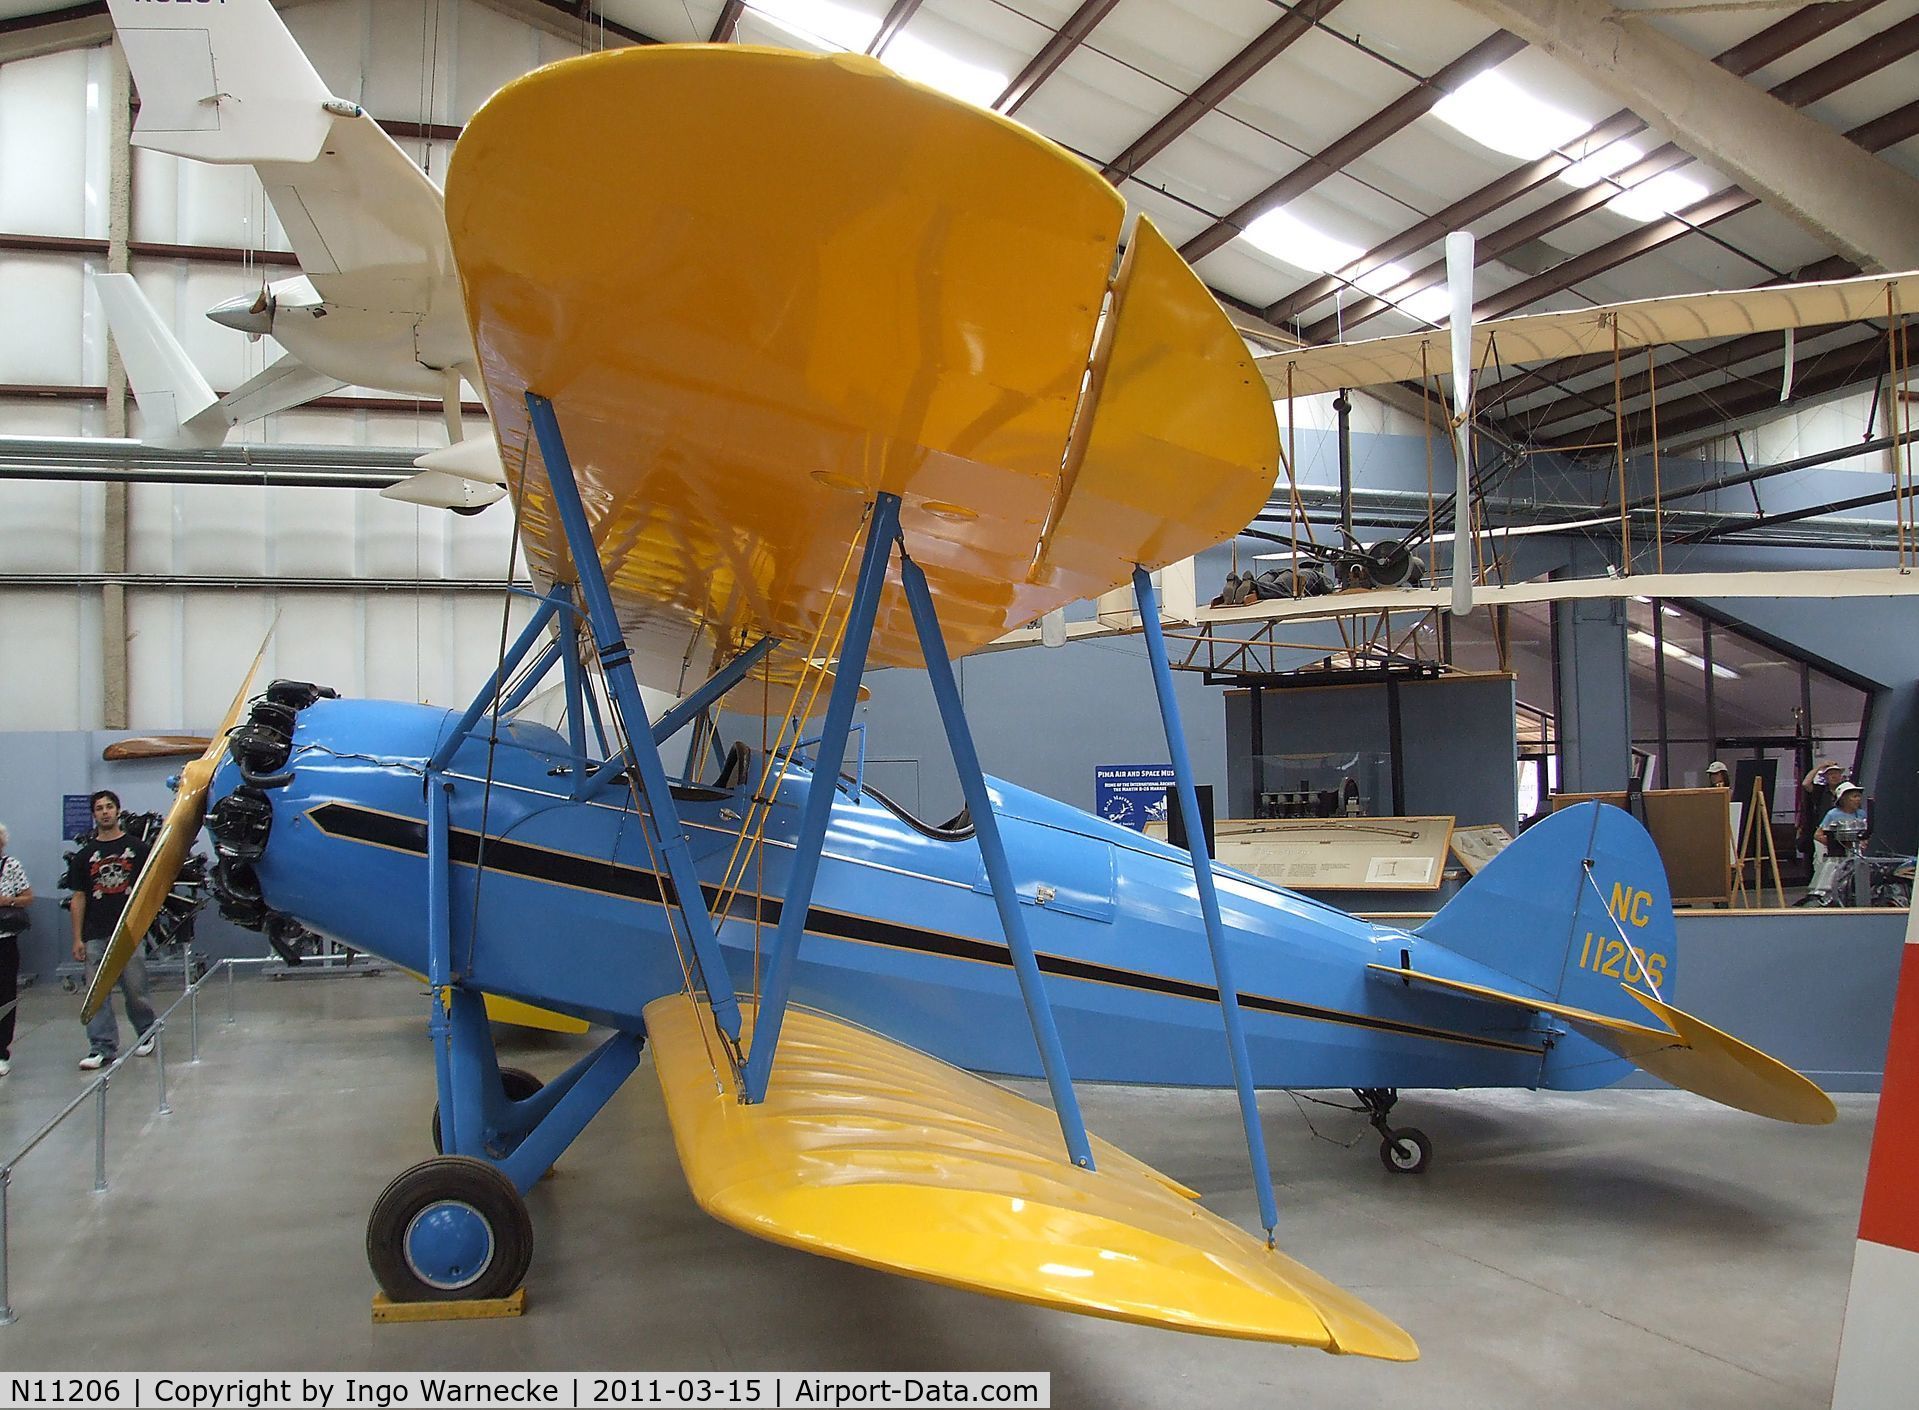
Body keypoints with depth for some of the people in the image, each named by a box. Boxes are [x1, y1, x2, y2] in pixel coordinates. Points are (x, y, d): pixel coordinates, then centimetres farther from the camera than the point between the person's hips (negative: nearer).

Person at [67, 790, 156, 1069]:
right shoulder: (84, 854, 10)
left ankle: (146, 1032, 22)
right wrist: (77, 938, 2)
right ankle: (102, 1048, 4)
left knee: (135, 989, 1)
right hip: (95, 935, 2)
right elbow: (79, 897, 8)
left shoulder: (136, 848, 7)